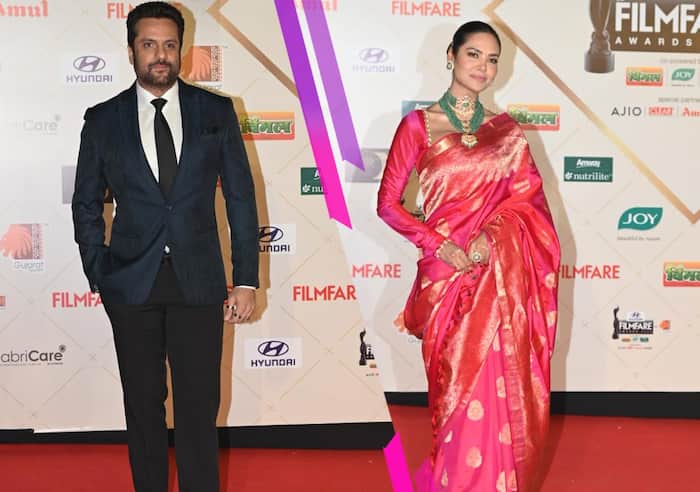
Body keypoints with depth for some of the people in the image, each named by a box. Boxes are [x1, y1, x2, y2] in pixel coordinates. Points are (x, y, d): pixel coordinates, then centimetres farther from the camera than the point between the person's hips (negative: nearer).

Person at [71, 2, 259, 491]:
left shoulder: (216, 111, 3)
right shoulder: (103, 120, 4)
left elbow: (241, 196, 3)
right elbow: (86, 204, 10)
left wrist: (246, 280, -1)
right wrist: (99, 277, 3)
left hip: (199, 281, -1)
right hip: (131, 284, 1)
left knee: (199, 408, 2)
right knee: (143, 405, 10)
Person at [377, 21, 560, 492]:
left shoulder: (507, 131, 10)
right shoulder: (419, 125, 1)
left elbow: (528, 198, 3)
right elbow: (388, 203, -1)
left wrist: (490, 236, -15)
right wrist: (439, 245, -12)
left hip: (502, 277, 2)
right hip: (448, 274, -2)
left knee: (503, 388, 4)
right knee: (462, 387, 0)